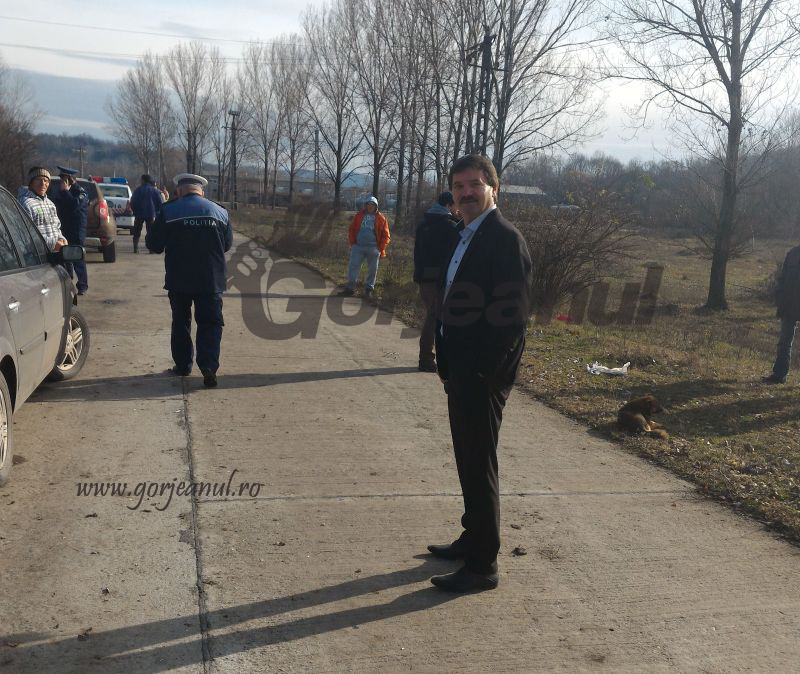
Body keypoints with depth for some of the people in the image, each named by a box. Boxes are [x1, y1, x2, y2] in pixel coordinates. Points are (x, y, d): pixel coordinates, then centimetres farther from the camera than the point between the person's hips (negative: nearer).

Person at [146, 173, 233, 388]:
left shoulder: (168, 212, -6)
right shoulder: (220, 212, 1)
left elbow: (153, 245, 0)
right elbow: (227, 244, 11)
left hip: (179, 281, 0)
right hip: (211, 281, 1)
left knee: (180, 323, 16)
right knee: (210, 324, 3)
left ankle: (183, 365, 24)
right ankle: (209, 367, -13)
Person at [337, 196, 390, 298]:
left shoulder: (381, 218, 2)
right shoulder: (359, 215, 8)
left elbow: (385, 235, 3)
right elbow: (351, 230, 12)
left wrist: (381, 249, -4)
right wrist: (353, 243, 3)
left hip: (373, 248, -1)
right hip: (358, 247, 1)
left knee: (372, 270, 6)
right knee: (353, 267, -3)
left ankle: (369, 289, 18)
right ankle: (350, 288, 3)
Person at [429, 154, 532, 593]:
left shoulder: (505, 238, -15)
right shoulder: (467, 238, 14)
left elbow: (513, 315, -21)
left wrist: (483, 373, -19)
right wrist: (448, 364, 11)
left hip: (482, 376, -9)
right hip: (461, 372, 9)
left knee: (479, 467, 0)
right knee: (469, 462, 20)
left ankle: (482, 566, 12)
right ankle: (473, 539, 36)